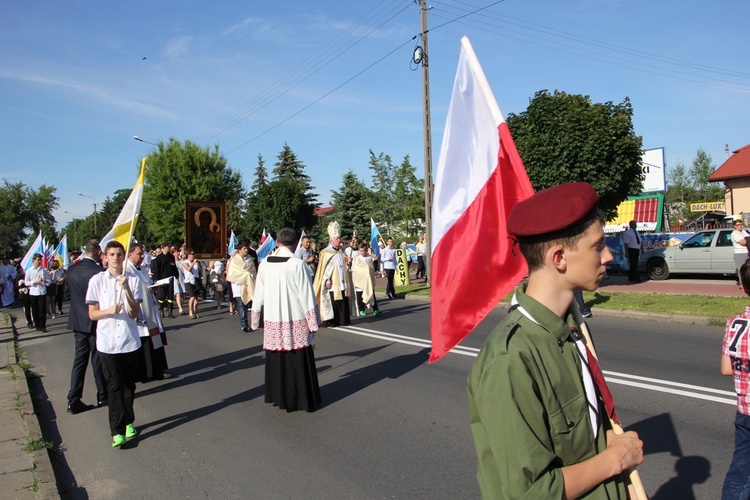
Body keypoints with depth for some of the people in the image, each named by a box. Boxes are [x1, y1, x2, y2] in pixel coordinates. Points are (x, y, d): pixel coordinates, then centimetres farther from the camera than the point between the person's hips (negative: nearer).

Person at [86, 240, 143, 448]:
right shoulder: (97, 280, -1)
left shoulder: (133, 279, -1)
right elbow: (92, 314, 1)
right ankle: (117, 431, 4)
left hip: (130, 340, 1)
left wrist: (127, 289, -18)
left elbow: (135, 312, -5)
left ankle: (128, 422, 30)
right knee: (114, 386, -1)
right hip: (107, 342, -1)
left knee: (129, 384, 12)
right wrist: (109, 310, -18)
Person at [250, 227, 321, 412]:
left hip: (272, 320, 4)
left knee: (276, 360, 14)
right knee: (299, 361, 6)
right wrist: (313, 320, -4)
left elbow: (258, 293, 6)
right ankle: (305, 399, 15)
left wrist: (256, 317, 16)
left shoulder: (265, 264, 0)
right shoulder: (297, 264, -12)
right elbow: (306, 294, -11)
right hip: (296, 320, -3)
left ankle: (280, 397, 24)